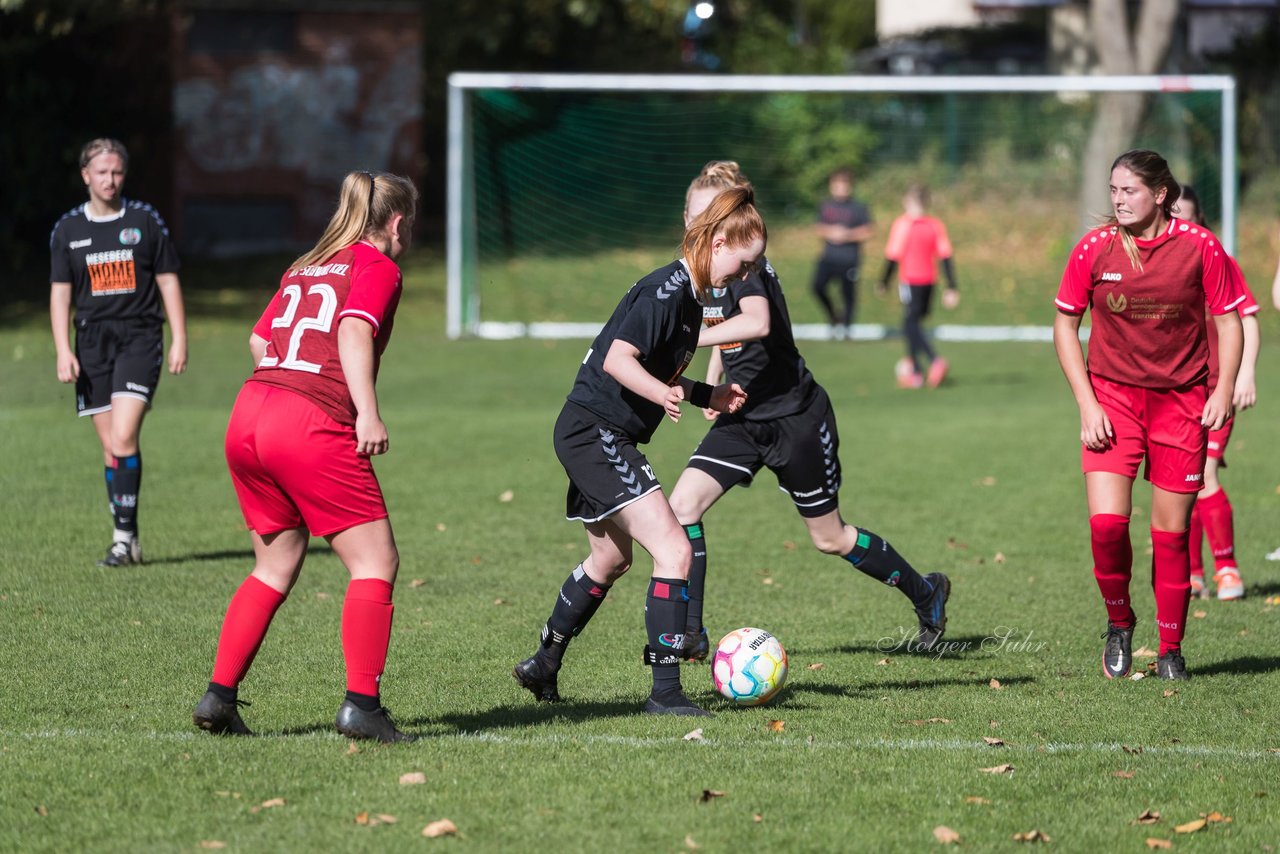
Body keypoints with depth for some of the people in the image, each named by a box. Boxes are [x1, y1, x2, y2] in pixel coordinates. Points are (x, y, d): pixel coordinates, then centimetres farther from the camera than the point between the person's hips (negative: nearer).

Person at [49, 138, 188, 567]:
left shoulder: (145, 220, 2)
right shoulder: (68, 229, 7)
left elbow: (168, 282, 6)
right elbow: (60, 293, 8)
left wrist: (179, 340, 0)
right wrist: (63, 351, -1)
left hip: (140, 338, -3)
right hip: (93, 342, 3)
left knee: (124, 438, -17)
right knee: (110, 446, 4)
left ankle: (125, 534, -15)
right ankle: (127, 542, 10)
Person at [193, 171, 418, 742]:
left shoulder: (306, 268, 23)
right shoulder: (377, 267, 2)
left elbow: (259, 342, 25)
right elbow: (354, 332, -15)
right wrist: (368, 413, -23)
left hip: (248, 416, 8)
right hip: (314, 427, -8)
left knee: (276, 567, 19)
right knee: (376, 563, -1)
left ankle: (219, 696, 14)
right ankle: (361, 704, -11)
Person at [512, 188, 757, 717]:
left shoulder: (690, 296, 13)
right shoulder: (666, 290, -17)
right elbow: (617, 359, -28)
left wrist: (707, 396, 22)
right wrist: (664, 394, -43)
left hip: (595, 436, 11)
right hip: (595, 431, -11)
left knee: (611, 560, 28)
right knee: (674, 551, -17)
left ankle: (543, 666, 43)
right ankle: (665, 692, -18)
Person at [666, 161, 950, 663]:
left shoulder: (748, 269, -22)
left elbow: (757, 324, -44)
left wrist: (691, 340, -47)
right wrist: (712, 384, 16)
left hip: (795, 416, -7)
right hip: (744, 418, 7)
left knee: (829, 538, 8)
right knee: (683, 504, -13)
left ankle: (925, 593, 30)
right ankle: (690, 634, -9)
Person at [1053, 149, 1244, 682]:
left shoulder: (1199, 246, -7)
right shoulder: (1094, 248, -5)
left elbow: (1229, 318, 3)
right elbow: (1065, 324, 4)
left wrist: (1223, 390, -8)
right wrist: (1086, 402, -5)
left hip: (1181, 398, 0)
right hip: (1112, 395, 0)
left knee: (1172, 530, 2)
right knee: (1107, 521, -15)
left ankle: (1170, 649, 17)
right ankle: (1119, 623, 11)